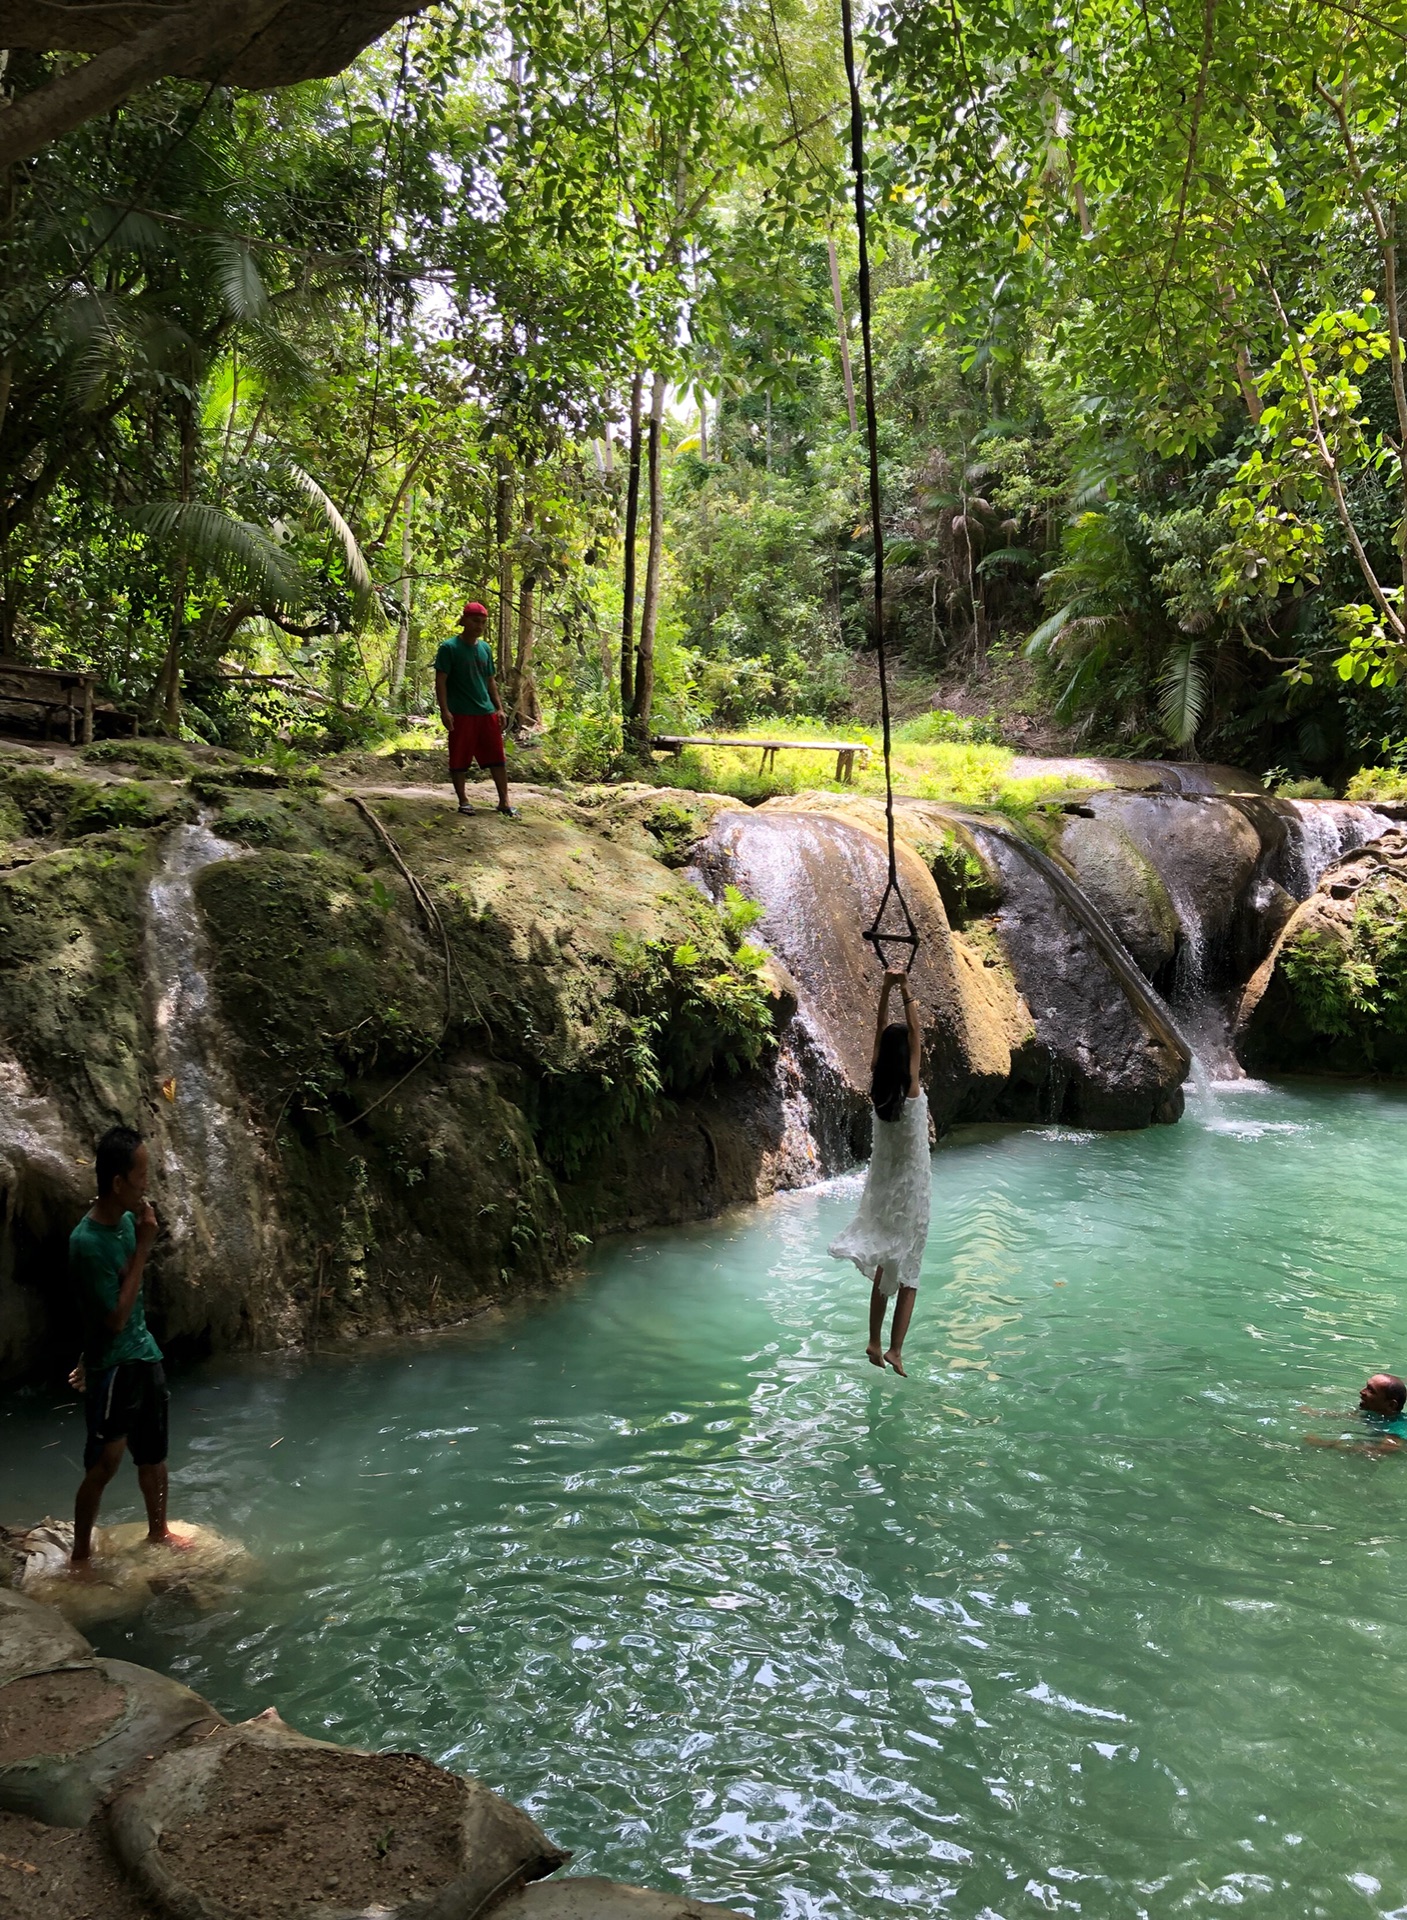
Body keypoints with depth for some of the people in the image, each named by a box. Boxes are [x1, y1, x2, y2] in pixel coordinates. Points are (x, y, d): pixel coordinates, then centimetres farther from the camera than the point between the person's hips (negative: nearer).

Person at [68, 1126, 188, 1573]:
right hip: (111, 1367, -7)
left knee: (154, 1453, 20)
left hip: (144, 1355, 7)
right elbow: (116, 1316, -22)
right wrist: (143, 1246, -22)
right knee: (104, 1465, 2)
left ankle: (158, 1530, 38)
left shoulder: (127, 1219, -1)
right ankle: (81, 1556, 18)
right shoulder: (87, 1242, -25)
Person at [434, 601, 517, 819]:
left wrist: (499, 708, 12)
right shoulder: (450, 648, -6)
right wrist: (444, 710, -17)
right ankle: (463, 801, 15)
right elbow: (441, 681, -9)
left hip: (486, 712, 5)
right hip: (461, 714, -5)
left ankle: (504, 802, 9)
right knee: (459, 760, 3)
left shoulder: (485, 648, 12)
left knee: (497, 757, 4)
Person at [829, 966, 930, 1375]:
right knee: (907, 1271, 1)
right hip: (910, 1186, -5)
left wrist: (886, 989, -5)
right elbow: (915, 1032, -14)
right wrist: (906, 992, -12)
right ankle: (895, 1349, -5)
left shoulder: (877, 1084, -6)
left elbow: (880, 1031, -1)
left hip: (881, 1183, 5)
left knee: (884, 1266, 15)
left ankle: (875, 1342, 15)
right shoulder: (911, 1087, -16)